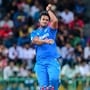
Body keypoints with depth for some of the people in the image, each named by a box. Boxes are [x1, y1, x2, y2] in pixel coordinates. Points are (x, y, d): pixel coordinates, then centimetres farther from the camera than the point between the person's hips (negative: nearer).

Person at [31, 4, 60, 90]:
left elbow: (55, 20, -7)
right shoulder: (34, 33, 17)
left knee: (54, 79, -27)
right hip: (40, 62, 1)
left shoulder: (50, 29, 15)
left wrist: (48, 10, 7)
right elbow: (35, 41, -6)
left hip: (52, 60, -1)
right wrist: (45, 41, -26)